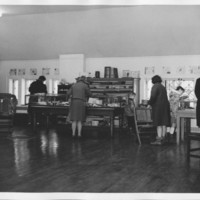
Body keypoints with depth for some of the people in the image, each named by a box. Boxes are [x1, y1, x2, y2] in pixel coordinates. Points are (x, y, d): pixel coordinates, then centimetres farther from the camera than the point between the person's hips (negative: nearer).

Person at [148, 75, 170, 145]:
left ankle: (159, 139, -11)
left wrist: (149, 103, -1)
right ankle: (163, 138, 14)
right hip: (165, 105, 8)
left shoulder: (155, 86, -8)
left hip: (158, 106, -8)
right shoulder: (163, 87, 18)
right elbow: (164, 97, 17)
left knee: (159, 123, -8)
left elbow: (153, 96, -19)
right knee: (164, 123, 9)